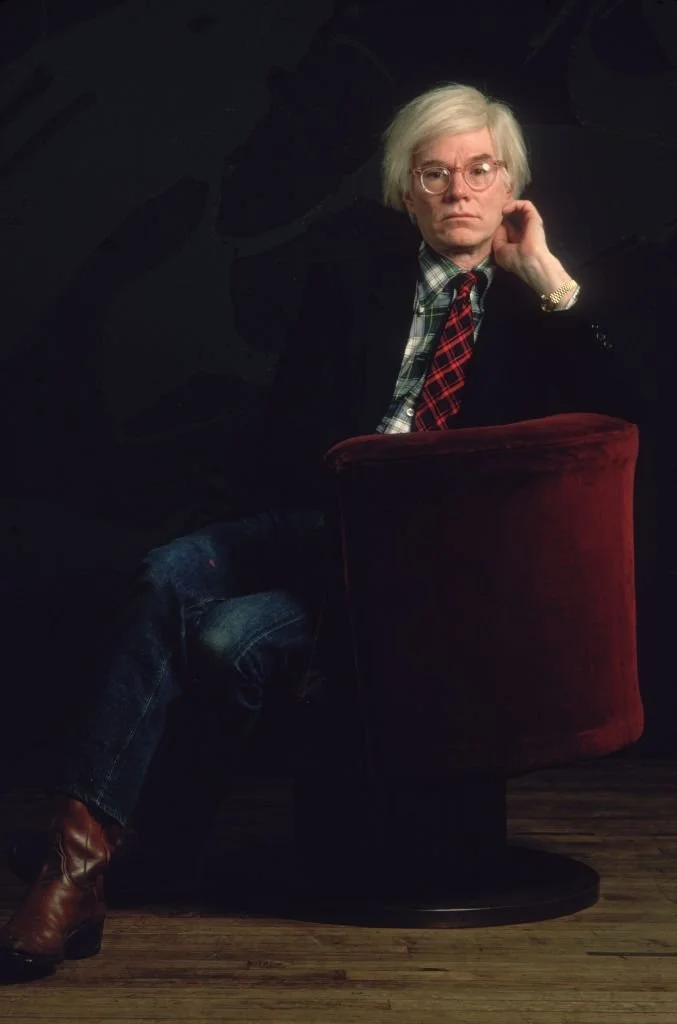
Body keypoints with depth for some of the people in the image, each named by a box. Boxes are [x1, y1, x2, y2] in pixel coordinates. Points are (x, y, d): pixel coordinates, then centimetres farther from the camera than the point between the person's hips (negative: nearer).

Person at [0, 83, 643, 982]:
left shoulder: (544, 301, 8)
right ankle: (81, 844, -25)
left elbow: (619, 421, -9)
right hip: (337, 521, 4)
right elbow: (292, 441, 8)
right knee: (172, 573, -25)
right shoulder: (354, 282, 14)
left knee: (234, 632, -27)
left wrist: (551, 278, -11)